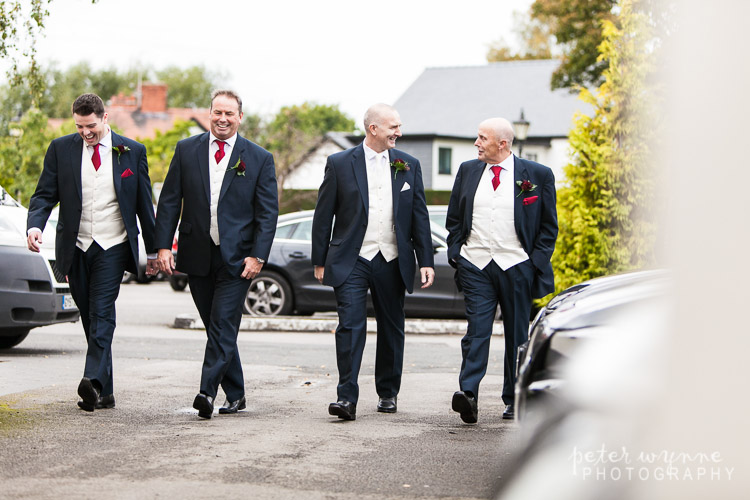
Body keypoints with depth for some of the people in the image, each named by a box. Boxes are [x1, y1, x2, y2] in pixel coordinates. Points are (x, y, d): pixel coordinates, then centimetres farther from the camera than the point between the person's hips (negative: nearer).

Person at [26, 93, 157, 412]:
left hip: (113, 246, -2)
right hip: (76, 248, 3)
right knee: (90, 319, 7)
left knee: (102, 313, -17)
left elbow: (144, 203, 8)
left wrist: (153, 251, 9)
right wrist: (35, 225, -17)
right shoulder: (61, 149, 5)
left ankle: (94, 381, -27)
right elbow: (45, 194, 4)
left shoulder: (132, 151, 3)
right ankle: (104, 393, 13)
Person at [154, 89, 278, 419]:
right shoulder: (186, 150, 7)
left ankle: (207, 391, -13)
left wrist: (258, 256, -10)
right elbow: (169, 201, 7)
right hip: (197, 256, 3)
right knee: (216, 328, 9)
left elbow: (268, 212, -1)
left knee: (223, 327, -11)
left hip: (236, 258, -3)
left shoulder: (259, 159, 2)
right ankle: (235, 396, 18)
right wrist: (163, 245, -2)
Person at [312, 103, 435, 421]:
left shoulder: (409, 165, 8)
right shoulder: (340, 164, 0)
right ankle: (347, 398, -12)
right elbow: (323, 214, 3)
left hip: (392, 262, 3)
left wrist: (425, 261, 3)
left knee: (391, 329, 11)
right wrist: (319, 261, 2)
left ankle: (388, 393, 25)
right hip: (352, 261, -3)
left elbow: (419, 216, 9)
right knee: (350, 327, -12)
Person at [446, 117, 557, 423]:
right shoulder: (467, 171, 9)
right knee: (476, 330, -11)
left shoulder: (537, 175, 1)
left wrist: (537, 261, -3)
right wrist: (455, 252, 5)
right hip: (475, 265, 1)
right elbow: (453, 219, 17)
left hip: (516, 268, -1)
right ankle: (468, 394, -20)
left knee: (517, 335, 7)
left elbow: (549, 225, 5)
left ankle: (513, 400, 18)